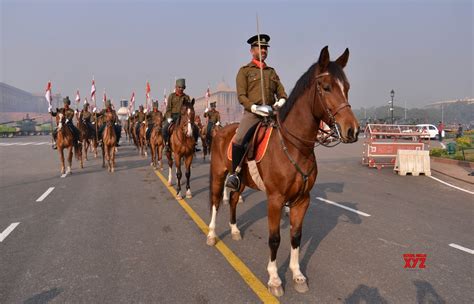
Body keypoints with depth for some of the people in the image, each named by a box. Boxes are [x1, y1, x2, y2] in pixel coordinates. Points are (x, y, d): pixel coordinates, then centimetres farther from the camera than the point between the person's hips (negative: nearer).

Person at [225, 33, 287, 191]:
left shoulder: (272, 71, 21)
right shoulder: (244, 70, 7)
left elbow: (281, 91, 19)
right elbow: (241, 96, -2)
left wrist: (282, 101, -5)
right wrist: (254, 107, -19)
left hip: (272, 113, 5)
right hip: (252, 113, -5)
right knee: (239, 140, -27)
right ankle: (235, 173, -12)